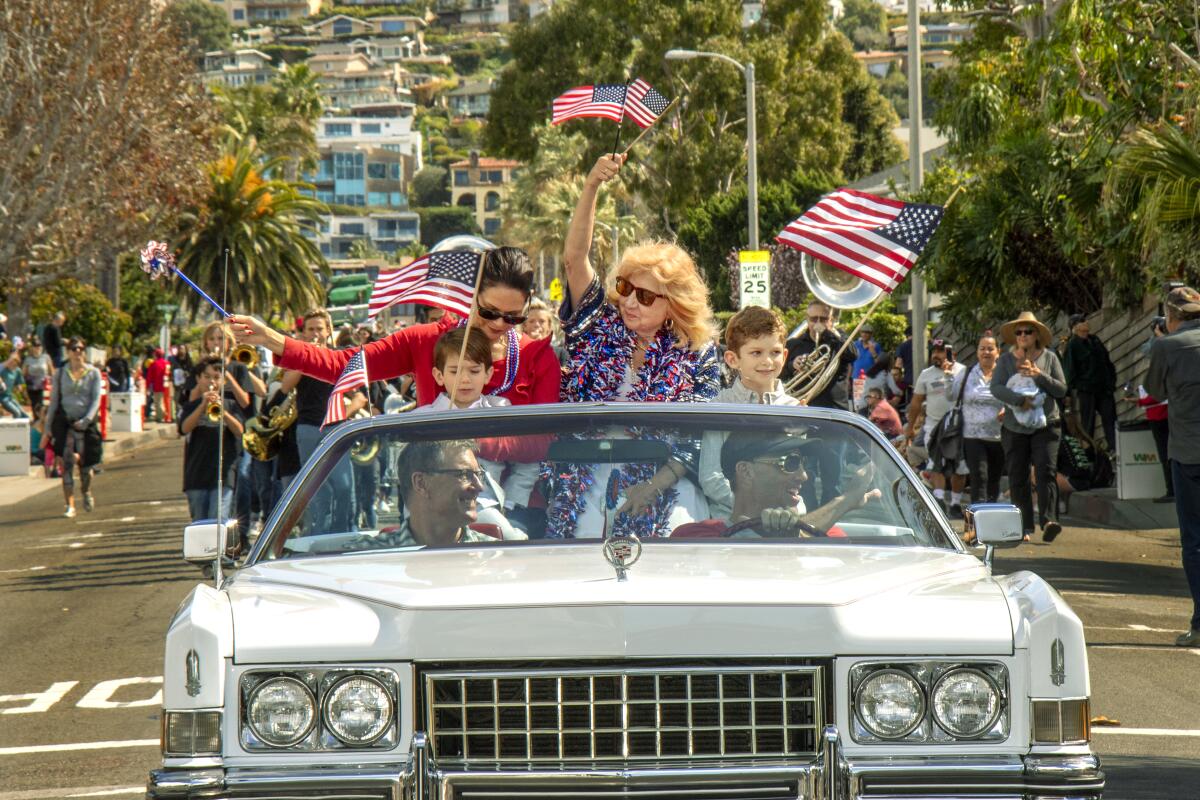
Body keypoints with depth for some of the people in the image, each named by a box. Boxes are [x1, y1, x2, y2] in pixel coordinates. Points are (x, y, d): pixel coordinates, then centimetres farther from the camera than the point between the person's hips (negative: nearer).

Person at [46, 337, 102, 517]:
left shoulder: (93, 373, 3)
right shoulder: (61, 374, 6)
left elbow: (96, 399, -2)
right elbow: (53, 401, 9)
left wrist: (86, 420, -16)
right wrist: (49, 428, 6)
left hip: (86, 423, 0)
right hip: (65, 421, 0)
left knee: (85, 462, 4)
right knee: (67, 463, -10)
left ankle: (87, 492, 37)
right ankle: (70, 505, -7)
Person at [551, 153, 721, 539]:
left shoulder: (698, 356, 5)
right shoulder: (599, 327, 9)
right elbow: (574, 259, -2)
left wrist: (652, 487, -12)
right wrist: (591, 187, -14)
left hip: (664, 497, -1)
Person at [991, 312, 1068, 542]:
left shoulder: (1049, 358, 5)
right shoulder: (1006, 360, 5)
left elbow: (1062, 389, 1)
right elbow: (996, 388, -7)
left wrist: (1039, 375, -14)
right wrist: (1020, 400, -21)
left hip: (1045, 425, -1)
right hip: (1015, 427, 1)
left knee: (1045, 471, -16)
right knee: (1017, 478, 2)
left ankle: (1048, 521, -24)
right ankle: (1025, 527, 8)